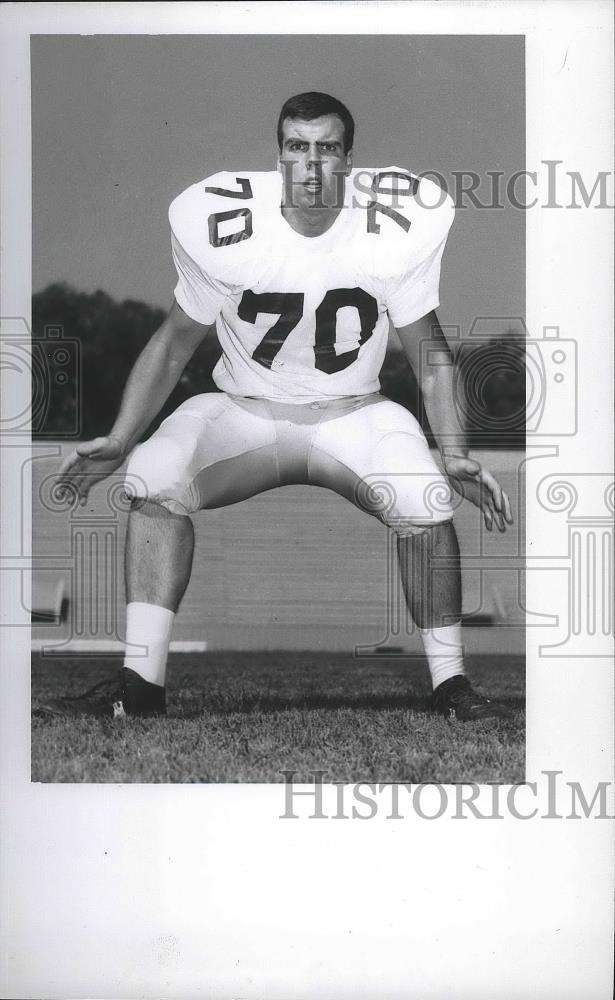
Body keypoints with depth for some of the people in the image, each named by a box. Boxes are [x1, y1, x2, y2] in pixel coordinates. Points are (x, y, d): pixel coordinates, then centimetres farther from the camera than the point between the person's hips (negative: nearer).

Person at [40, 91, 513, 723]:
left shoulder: (398, 226, -14)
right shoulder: (221, 224, -15)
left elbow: (428, 349, -1)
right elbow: (174, 342, -2)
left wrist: (455, 456, -9)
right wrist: (120, 440, -10)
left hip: (353, 415, 0)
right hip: (244, 411, 1)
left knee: (425, 500, -28)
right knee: (155, 478, -25)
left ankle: (450, 688, -11)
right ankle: (140, 688, -19)